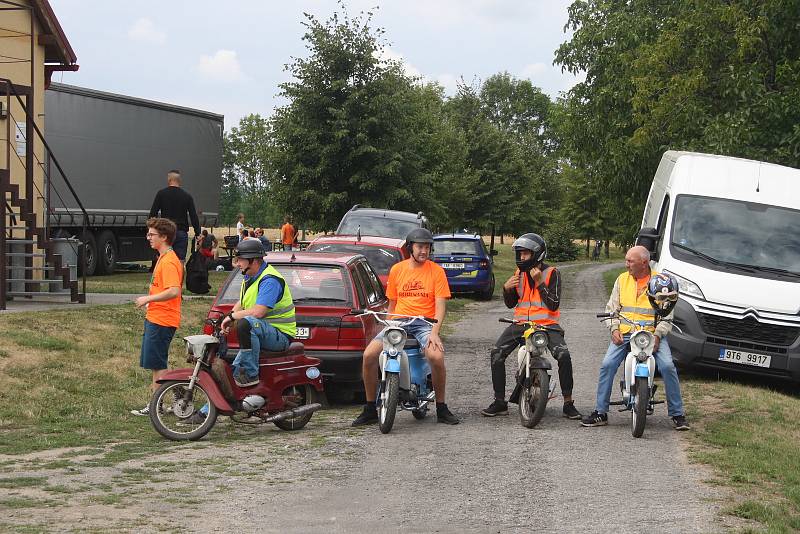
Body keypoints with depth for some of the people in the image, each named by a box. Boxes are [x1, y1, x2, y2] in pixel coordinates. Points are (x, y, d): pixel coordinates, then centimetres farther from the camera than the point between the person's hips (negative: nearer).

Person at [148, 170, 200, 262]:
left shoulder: (161, 194, 2)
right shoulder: (187, 196, 5)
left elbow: (153, 214, 0)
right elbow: (194, 217, 2)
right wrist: (198, 234, 5)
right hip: (181, 232, 1)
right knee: (180, 261, 0)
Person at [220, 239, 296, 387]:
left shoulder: (270, 280, -20)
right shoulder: (250, 277, 13)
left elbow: (258, 312, -30)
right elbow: (241, 303, 25)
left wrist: (232, 316, -16)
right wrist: (229, 320, 5)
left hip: (281, 335, -10)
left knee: (245, 323, -37)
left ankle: (251, 374, -32)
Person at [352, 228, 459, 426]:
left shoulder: (436, 271, 3)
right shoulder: (397, 269, 13)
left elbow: (440, 305, -4)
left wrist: (434, 332, -18)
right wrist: (388, 329, 10)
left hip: (424, 322, -3)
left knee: (436, 356, -32)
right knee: (369, 355, -19)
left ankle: (441, 409, -11)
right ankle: (370, 409, -4)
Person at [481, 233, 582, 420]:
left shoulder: (551, 273, -2)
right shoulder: (519, 273, 13)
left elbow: (554, 304, -10)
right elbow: (510, 303, 18)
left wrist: (539, 283, -15)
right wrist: (507, 288, -2)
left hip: (547, 324, -4)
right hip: (521, 323, 4)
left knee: (564, 355, -26)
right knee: (496, 353, -14)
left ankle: (568, 404, -13)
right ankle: (500, 402, -6)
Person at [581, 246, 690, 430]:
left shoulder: (660, 282, 5)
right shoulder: (622, 280, 14)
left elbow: (667, 315, 4)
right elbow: (612, 308, 16)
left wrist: (657, 335, -12)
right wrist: (614, 329, -2)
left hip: (653, 334, -2)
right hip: (624, 333, 2)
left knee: (667, 366, -21)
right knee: (607, 365, -18)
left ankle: (677, 414, -8)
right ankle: (600, 412, -8)